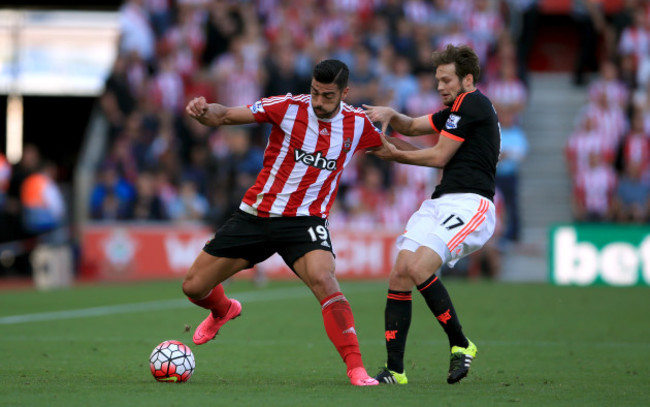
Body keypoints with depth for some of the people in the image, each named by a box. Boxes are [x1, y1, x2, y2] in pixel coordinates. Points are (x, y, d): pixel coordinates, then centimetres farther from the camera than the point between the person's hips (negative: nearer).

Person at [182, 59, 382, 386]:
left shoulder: (358, 124, -4)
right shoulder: (289, 108, -11)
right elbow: (224, 116, -14)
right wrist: (204, 111, -34)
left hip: (305, 220, -1)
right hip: (256, 213, 1)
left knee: (323, 279, -32)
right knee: (193, 287, 6)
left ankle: (356, 369, -27)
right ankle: (223, 311, 45)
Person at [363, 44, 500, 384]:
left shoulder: (473, 104, -6)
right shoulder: (457, 110, 24)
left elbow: (440, 157, -6)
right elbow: (413, 126, 28)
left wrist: (395, 155, 8)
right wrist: (390, 115, 6)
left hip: (469, 204, -10)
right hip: (440, 203, 10)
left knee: (419, 268, -26)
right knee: (399, 275, -5)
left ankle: (460, 344, -9)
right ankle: (395, 370, -5)